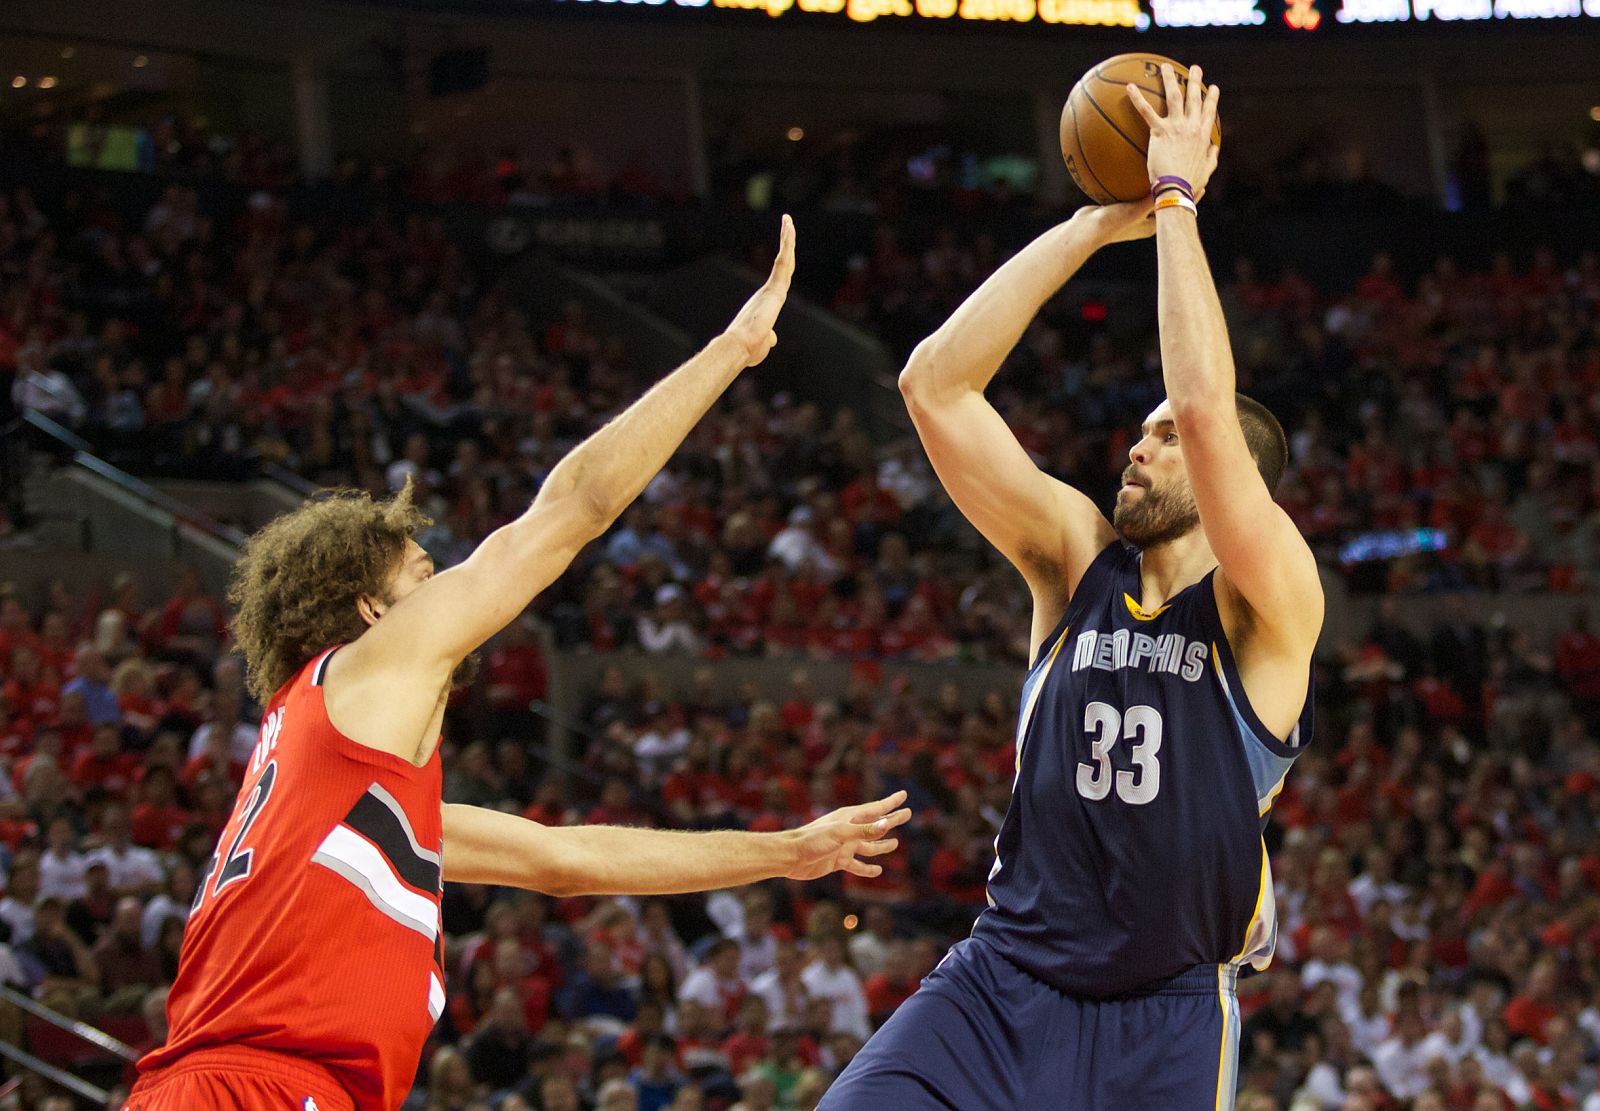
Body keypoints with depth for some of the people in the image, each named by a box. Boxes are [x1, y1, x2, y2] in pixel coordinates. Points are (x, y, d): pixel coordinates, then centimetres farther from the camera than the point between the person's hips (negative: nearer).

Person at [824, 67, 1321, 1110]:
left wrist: (1176, 202, -14)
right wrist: (1091, 228, -3)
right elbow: (934, 385, 0)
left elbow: (1208, 404, -22)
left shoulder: (1270, 605, -6)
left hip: (1163, 1017, -3)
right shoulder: (1078, 556, 7)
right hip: (1004, 979, 3)